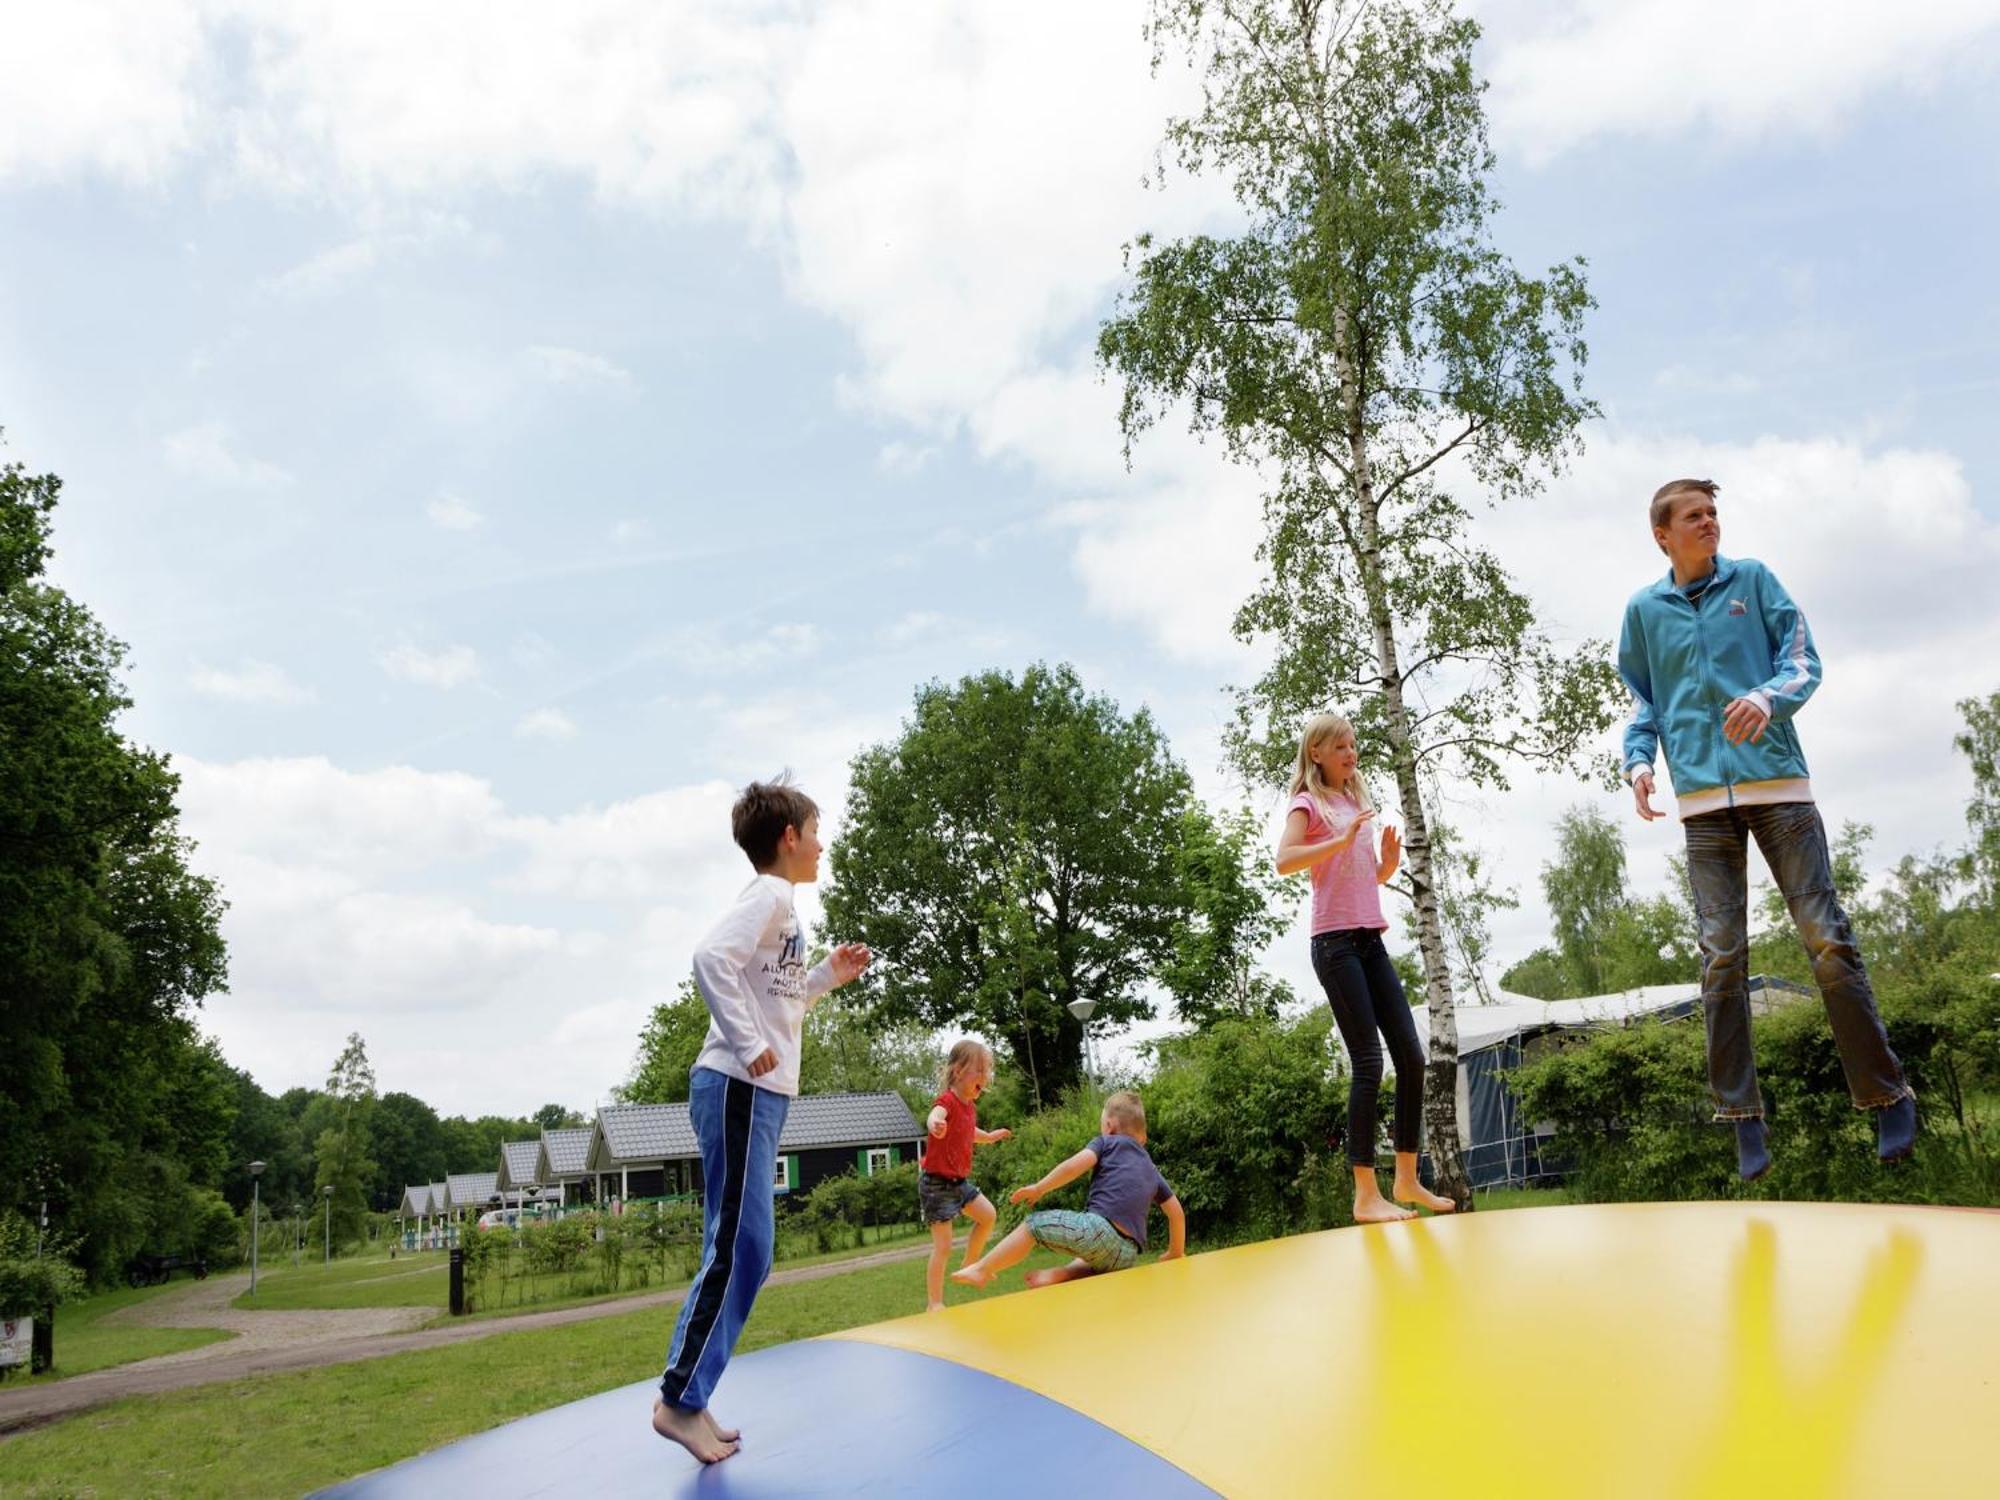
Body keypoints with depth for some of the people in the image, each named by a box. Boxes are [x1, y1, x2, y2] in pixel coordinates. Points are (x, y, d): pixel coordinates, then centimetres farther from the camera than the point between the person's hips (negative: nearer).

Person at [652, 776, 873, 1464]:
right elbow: (711, 957, -26)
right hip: (739, 1091, -10)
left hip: (758, 1096, 10)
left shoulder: (778, 903, 20)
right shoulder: (769, 894, -9)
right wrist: (747, 1047, -24)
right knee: (738, 1249, -7)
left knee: (740, 1253, 11)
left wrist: (829, 976, 18)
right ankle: (681, 1397, 1)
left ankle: (690, 1400, 16)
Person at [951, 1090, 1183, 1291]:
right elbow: (1176, 1211, 26)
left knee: (1034, 1225, 8)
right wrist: (1176, 1252, 37)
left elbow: (1074, 1166, -5)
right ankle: (1060, 1275, 6)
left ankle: (981, 1269, 3)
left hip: (1099, 1229, -6)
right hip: (1127, 1258, 6)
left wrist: (1039, 1188, 4)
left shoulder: (1107, 1142, 11)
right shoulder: (1151, 1168, 28)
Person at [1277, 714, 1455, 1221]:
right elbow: (1284, 861, -19)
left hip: (1370, 940, 8)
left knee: (1411, 1055, 5)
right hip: (1335, 942, -7)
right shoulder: (1308, 803, -1)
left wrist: (1389, 863, 6)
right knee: (1369, 1063, -11)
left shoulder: (1356, 803, 20)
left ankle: (1407, 1179, 16)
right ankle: (1365, 1194, -7)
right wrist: (1341, 839, -25)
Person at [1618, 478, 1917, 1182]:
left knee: (1828, 939, -5)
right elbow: (1642, 701, 16)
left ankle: (1887, 1096, 7)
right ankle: (1743, 1116, 5)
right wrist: (1639, 760, -2)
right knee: (1722, 957, -1)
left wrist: (1768, 696, -17)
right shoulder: (1644, 609, 13)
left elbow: (1804, 659, 4)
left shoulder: (1753, 579, 10)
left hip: (1777, 782, -1)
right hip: (1703, 798, 1)